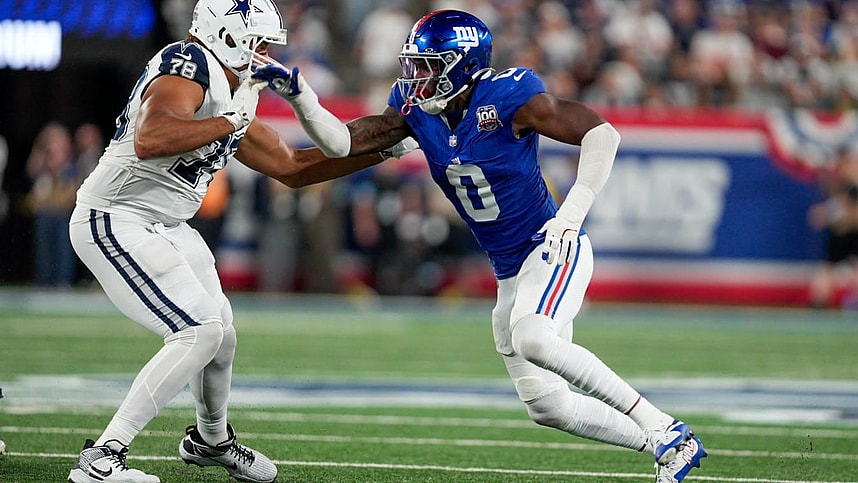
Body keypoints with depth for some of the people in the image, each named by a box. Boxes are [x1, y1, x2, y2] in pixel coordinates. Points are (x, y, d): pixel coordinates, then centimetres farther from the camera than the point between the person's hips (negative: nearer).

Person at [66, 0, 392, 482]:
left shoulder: (235, 97, 12)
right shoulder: (187, 64, -17)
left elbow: (291, 167, 22)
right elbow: (149, 141, -34)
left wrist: (380, 153, 21)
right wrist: (230, 123, -26)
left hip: (163, 226, 10)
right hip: (115, 222, -10)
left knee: (221, 335, 19)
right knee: (200, 333, -17)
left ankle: (211, 440, 47)